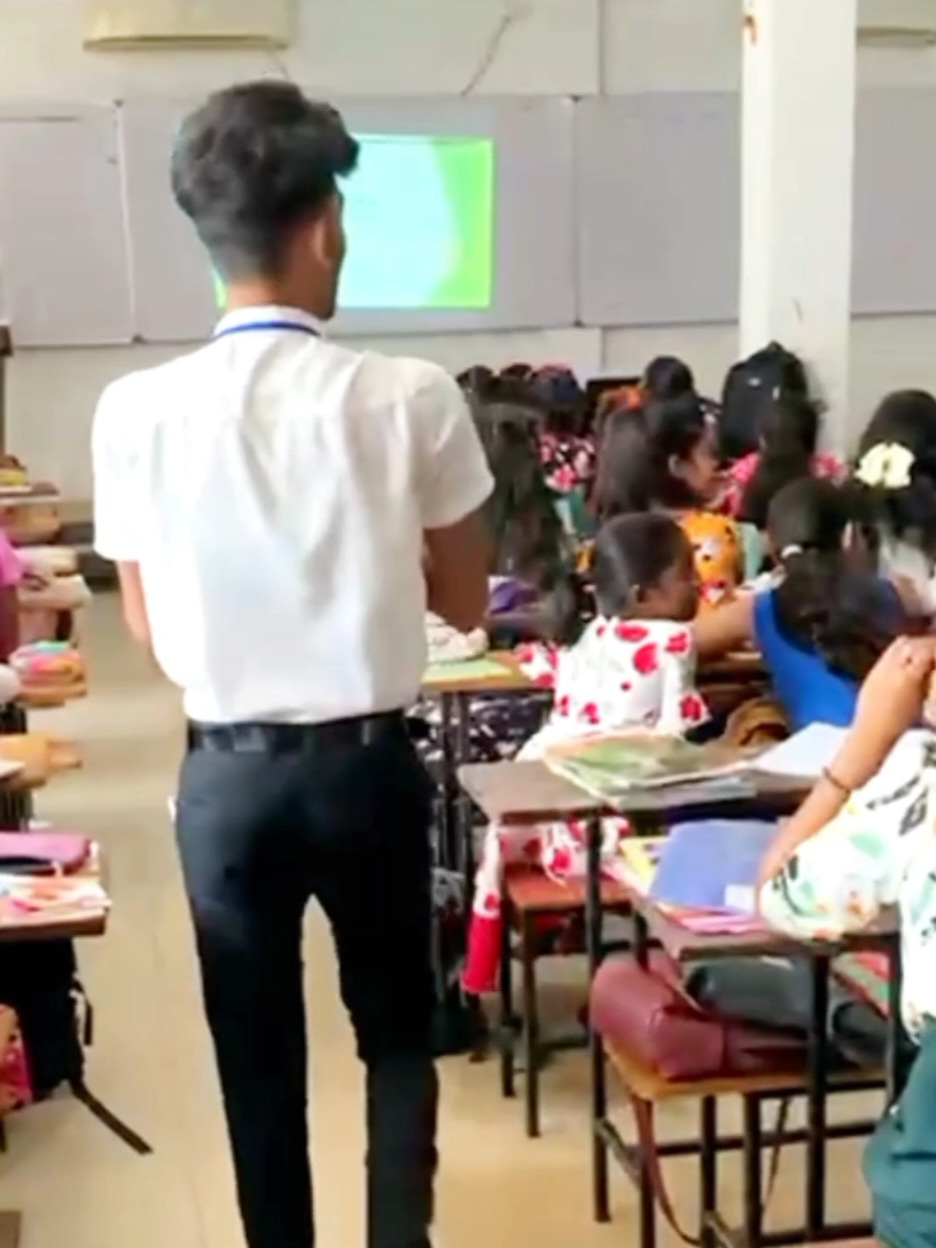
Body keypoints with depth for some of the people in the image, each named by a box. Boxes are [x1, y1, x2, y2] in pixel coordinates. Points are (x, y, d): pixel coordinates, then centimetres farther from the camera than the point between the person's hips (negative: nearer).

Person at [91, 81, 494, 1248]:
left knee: (257, 1054, 16)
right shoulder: (412, 398, -13)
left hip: (226, 772, 1)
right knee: (396, 1030, 20)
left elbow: (149, 626, 1)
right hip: (369, 761, -1)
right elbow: (463, 599, -1)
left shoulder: (135, 411, -10)